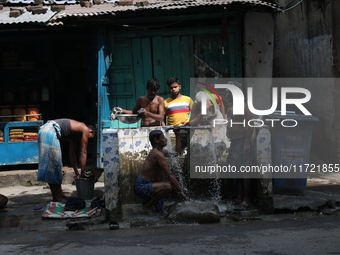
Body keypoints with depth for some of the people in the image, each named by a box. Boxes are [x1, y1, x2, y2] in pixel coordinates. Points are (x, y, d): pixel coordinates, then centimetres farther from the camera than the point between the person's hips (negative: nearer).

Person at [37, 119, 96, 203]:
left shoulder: (76, 133, 29)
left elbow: (72, 154, 33)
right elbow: (83, 153, 6)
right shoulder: (85, 130, 6)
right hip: (50, 132, -10)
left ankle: (59, 194, 19)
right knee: (53, 164, -5)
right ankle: (57, 197, 0)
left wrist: (77, 173, 34)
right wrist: (82, 173, 11)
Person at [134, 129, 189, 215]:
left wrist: (177, 133, 18)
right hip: (141, 187, -10)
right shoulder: (158, 154, -19)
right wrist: (181, 191, -24)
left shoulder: (156, 152, 11)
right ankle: (147, 204, -13)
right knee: (168, 186, -30)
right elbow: (170, 175, -24)